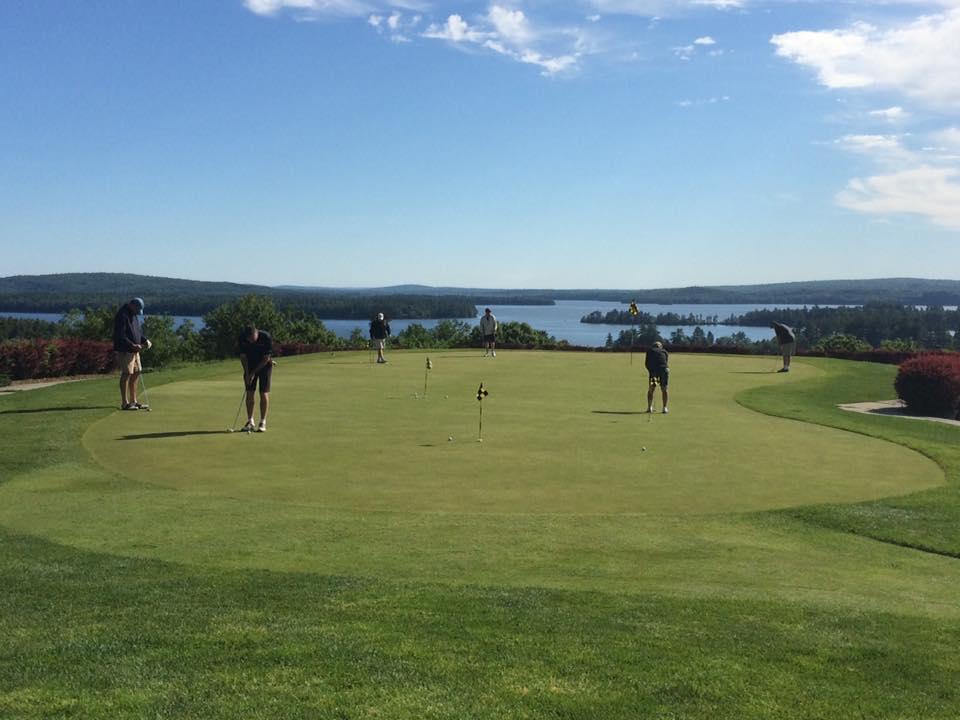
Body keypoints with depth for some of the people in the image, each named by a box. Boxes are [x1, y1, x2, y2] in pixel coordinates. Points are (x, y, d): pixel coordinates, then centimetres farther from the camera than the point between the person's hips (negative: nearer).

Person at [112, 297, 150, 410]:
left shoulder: (134, 314, 14)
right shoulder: (122, 315, -16)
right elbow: (120, 336, -22)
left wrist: (145, 340, 7)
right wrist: (132, 345, -28)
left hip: (134, 350, 10)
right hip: (124, 350, -10)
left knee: (136, 373, 11)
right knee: (126, 374, -8)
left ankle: (133, 401, 19)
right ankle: (125, 403, -5)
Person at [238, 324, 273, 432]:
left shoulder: (266, 337, -28)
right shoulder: (241, 338, -19)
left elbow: (266, 358, -20)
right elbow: (243, 357, -7)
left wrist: (254, 372, -17)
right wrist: (247, 373, -13)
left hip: (265, 365, -3)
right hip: (250, 366, 3)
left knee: (264, 393, -9)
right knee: (249, 393, -1)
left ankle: (263, 423, -5)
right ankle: (250, 422, 6)